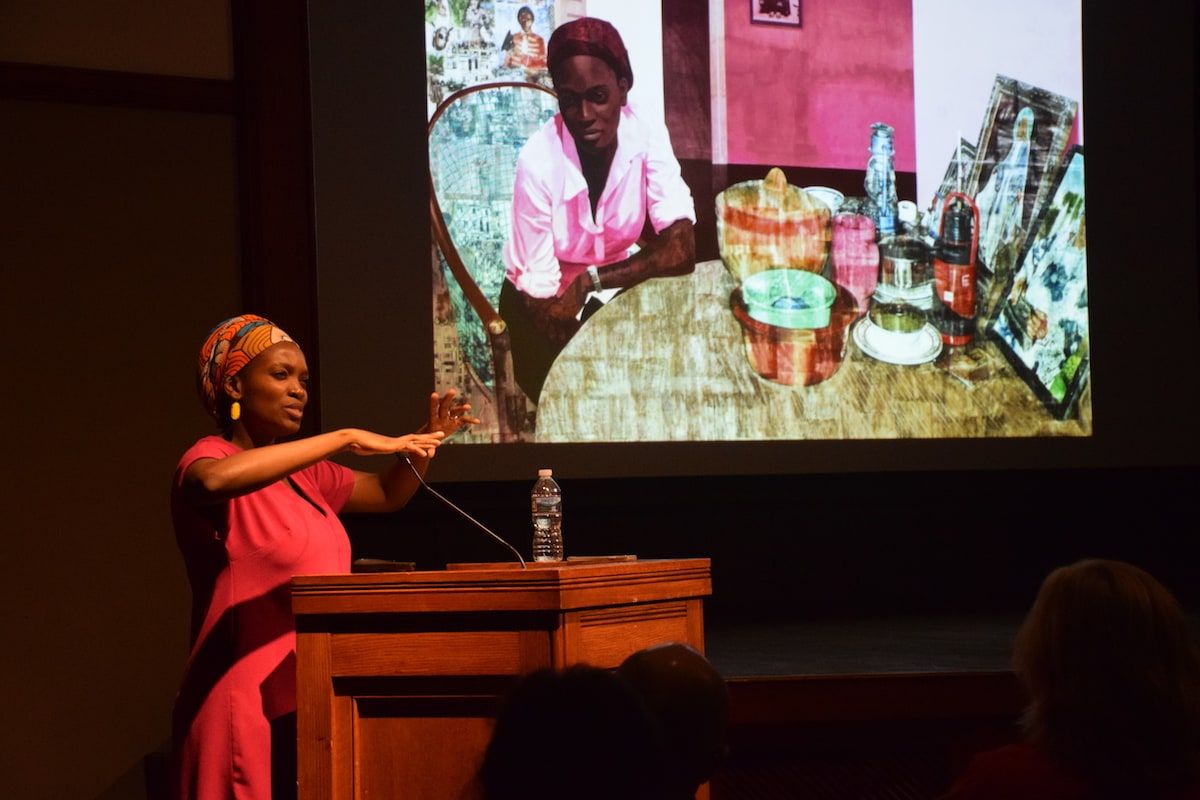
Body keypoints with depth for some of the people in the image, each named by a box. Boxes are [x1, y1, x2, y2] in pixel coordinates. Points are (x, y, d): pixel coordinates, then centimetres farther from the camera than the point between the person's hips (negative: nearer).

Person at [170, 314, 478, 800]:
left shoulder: (305, 475, 15)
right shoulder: (208, 458, -9)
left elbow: (388, 495, 29)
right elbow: (216, 480, -34)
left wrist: (425, 442, 7)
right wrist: (345, 440, -31)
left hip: (314, 702, 8)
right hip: (249, 706, -8)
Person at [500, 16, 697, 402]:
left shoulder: (647, 135, -19)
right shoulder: (538, 161, -28)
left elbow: (680, 248, -26)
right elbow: (540, 288, -22)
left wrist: (590, 282, -31)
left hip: (613, 285, 3)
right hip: (545, 300, -3)